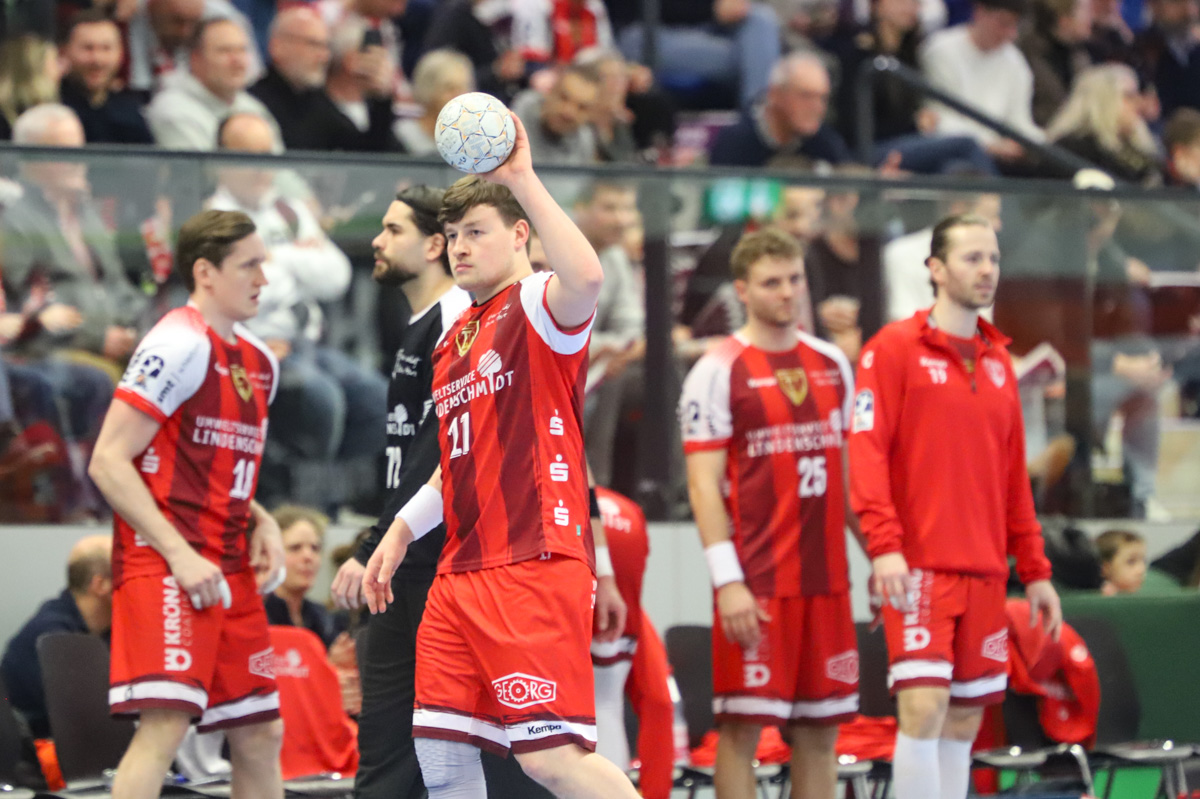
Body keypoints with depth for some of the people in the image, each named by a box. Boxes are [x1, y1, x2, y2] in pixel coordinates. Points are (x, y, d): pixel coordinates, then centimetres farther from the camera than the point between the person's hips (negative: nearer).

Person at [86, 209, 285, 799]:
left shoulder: (259, 362, 17)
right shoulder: (181, 344, -11)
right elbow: (108, 462, -16)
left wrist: (261, 524, 8)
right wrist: (180, 555, -21)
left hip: (229, 568, 9)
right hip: (164, 563, -9)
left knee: (261, 735, 10)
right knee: (167, 723, -20)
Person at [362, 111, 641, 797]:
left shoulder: (539, 306, -4)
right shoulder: (454, 338, 22)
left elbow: (587, 276, -30)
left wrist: (521, 179, -27)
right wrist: (402, 531, 24)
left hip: (533, 567, -9)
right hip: (461, 573, 9)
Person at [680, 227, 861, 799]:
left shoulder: (833, 364, 13)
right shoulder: (719, 371, -5)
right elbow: (703, 483, -9)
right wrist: (727, 580, -17)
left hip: (826, 578, 6)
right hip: (755, 584, -6)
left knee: (819, 731, 8)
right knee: (742, 729, -4)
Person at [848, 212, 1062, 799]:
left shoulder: (997, 360, 16)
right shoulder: (895, 348, -3)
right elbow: (866, 452, -11)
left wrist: (1034, 570, 16)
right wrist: (883, 544, -22)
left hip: (984, 572, 6)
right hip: (920, 568, -6)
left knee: (965, 719, 6)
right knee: (924, 706, -15)